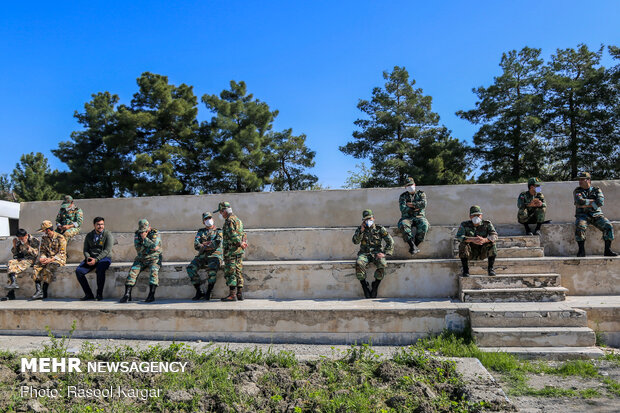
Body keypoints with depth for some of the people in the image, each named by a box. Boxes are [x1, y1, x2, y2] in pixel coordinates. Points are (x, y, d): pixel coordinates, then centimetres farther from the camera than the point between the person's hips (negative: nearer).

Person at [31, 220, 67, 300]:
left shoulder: (60, 238, -6)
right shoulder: (44, 238, 13)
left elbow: (62, 253, -10)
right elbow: (42, 251, 15)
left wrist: (51, 259, -20)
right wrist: (42, 257, -7)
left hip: (59, 259, -6)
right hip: (47, 259, 6)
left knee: (49, 267, -34)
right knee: (37, 265, -24)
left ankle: (44, 292, -28)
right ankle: (38, 291, -30)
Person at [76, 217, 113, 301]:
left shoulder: (108, 234, -3)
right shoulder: (89, 235, 12)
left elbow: (107, 250, -11)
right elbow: (85, 250, 12)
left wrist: (96, 259, -21)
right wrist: (88, 258, -11)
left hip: (104, 258, -5)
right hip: (91, 258, 5)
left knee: (100, 269, -36)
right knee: (78, 271, -19)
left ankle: (99, 294, -21)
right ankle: (88, 294, -11)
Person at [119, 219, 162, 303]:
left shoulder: (156, 233, -7)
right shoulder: (137, 234, 4)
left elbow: (153, 246, -22)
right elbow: (138, 248, -8)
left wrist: (144, 238, -19)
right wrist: (151, 248, -16)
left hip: (153, 259, -4)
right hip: (141, 259, 4)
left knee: (154, 271, -30)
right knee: (133, 271, -19)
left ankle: (151, 295, -32)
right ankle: (127, 295, -18)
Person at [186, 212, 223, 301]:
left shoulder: (218, 231, 11)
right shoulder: (200, 232, 19)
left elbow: (218, 243, -9)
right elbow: (196, 245, 4)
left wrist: (204, 246, -7)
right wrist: (210, 246, -7)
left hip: (214, 256, -3)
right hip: (202, 256, 3)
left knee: (212, 268, -35)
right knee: (191, 268, -23)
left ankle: (208, 292, -22)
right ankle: (198, 292, -13)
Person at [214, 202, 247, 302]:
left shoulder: (229, 220, -12)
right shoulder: (237, 219, 19)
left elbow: (232, 235, -20)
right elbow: (243, 234, 20)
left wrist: (240, 244, -11)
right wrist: (243, 242, 8)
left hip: (231, 251, -9)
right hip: (239, 251, 9)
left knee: (230, 272, -6)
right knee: (238, 272, 10)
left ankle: (232, 294, -7)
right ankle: (239, 294, 11)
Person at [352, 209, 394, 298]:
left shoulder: (380, 229, 8)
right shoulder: (360, 229, 13)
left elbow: (390, 242, 6)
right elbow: (355, 241, -2)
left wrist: (384, 253, -7)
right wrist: (361, 230, -11)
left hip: (377, 253, -1)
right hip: (364, 253, 1)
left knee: (382, 264, -34)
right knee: (359, 263, -34)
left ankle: (375, 287, -14)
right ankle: (365, 287, -18)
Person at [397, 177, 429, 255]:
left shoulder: (421, 194, 14)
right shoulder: (403, 196, 11)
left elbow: (423, 204, -6)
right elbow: (403, 209, -5)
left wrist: (412, 204, -3)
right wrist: (415, 208, -4)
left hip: (419, 217, 0)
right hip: (407, 217, 0)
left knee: (424, 225, -35)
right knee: (402, 225, -36)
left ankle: (415, 244, -24)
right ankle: (413, 246, -35)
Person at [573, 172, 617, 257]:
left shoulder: (596, 190, 9)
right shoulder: (577, 191, 6)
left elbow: (600, 202, -9)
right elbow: (580, 201, -13)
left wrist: (586, 205, -11)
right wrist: (593, 201, -8)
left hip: (596, 215, 2)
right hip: (583, 215, -2)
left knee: (608, 226, -22)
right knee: (580, 226, -33)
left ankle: (607, 250, -14)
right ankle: (581, 250, -25)